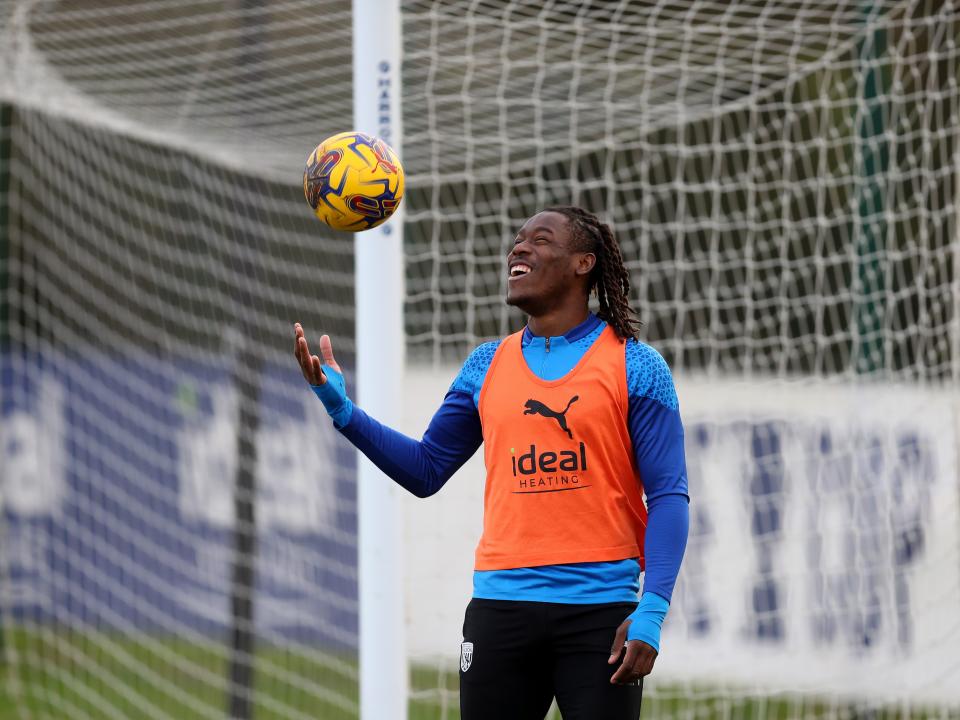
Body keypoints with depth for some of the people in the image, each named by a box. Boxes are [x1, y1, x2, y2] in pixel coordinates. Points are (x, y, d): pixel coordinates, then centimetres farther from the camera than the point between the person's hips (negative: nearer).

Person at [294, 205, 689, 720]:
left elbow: (668, 496, -4)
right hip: (500, 608, 4)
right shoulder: (488, 366, 13)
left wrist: (652, 610, -15)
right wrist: (341, 410, 4)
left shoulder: (634, 365, 0)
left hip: (599, 612, -4)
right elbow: (426, 470, 16)